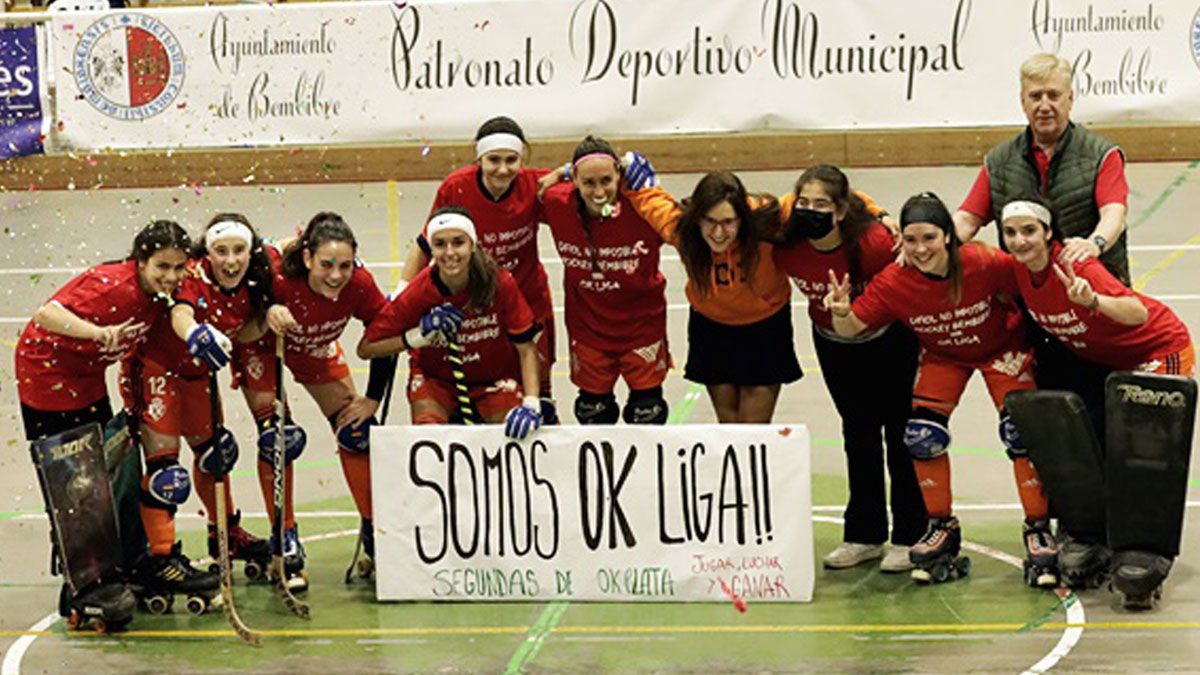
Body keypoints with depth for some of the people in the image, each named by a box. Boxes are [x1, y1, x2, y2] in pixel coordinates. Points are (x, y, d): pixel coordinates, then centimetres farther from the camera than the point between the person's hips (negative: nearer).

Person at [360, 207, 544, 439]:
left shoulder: (500, 282, -23)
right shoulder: (419, 292, -23)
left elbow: (526, 348, -16)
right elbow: (366, 348, -17)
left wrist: (531, 404, -28)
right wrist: (419, 334, -30)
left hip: (494, 377, 1)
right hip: (435, 378, -1)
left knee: (514, 432, -18)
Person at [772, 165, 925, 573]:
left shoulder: (874, 242, -35)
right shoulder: (787, 250, -25)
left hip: (889, 340, -4)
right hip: (834, 344, 4)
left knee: (900, 432, 2)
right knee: (858, 432, 15)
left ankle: (910, 538, 11)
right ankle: (864, 536, 25)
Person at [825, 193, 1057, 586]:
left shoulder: (985, 264, -34)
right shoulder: (893, 282, -26)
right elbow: (851, 329, -24)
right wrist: (842, 314, -45)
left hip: (1000, 347, -2)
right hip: (941, 355, 2)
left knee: (1022, 430, -13)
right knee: (922, 434, -10)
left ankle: (1038, 532, 3)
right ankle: (942, 528, 11)